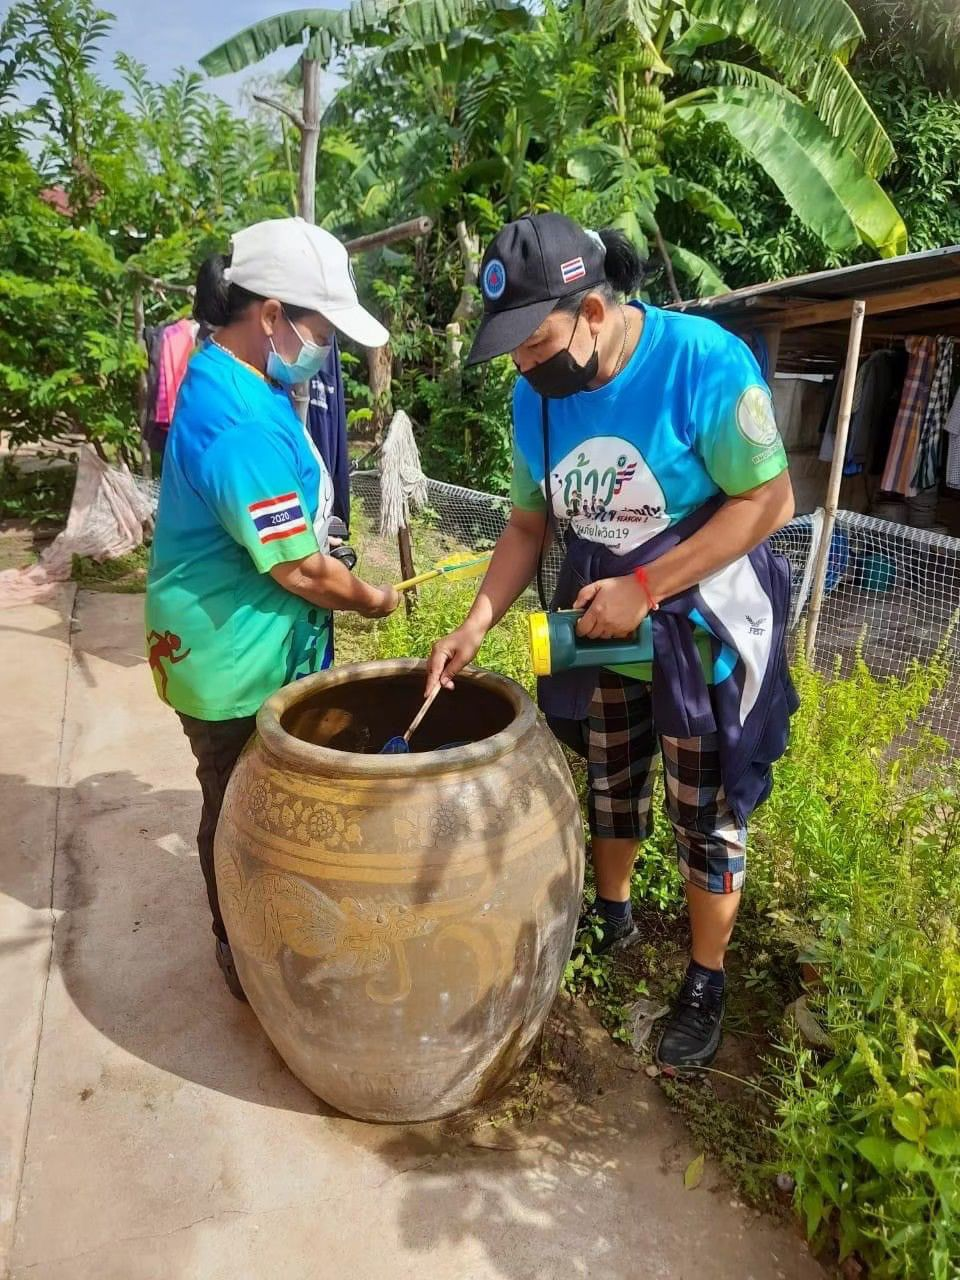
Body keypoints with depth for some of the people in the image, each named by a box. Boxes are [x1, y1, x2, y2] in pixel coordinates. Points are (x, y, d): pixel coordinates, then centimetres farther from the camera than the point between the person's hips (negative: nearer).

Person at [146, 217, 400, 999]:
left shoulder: (240, 385, 6)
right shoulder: (236, 419, -28)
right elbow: (299, 567, -26)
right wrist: (373, 601, -9)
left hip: (268, 647, 10)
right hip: (237, 661, -10)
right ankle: (245, 955, 32)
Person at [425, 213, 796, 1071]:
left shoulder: (704, 362, -22)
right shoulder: (535, 396, -5)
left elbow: (769, 501, -20)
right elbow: (530, 523, 2)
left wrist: (646, 589, -24)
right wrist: (477, 623, -11)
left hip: (705, 627, -5)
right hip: (597, 624, 5)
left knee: (707, 816, 8)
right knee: (608, 790, 21)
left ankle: (706, 983, 29)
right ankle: (613, 916, 47)